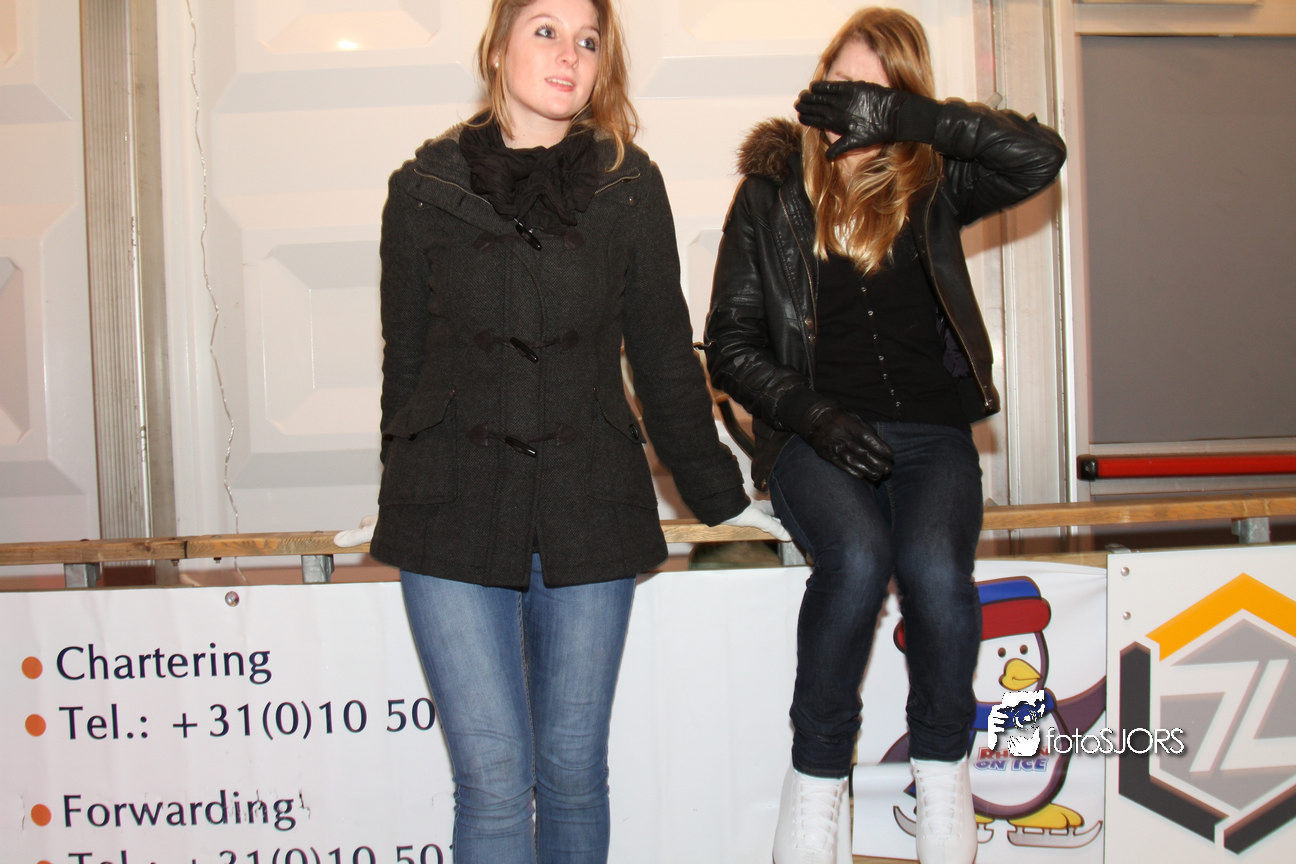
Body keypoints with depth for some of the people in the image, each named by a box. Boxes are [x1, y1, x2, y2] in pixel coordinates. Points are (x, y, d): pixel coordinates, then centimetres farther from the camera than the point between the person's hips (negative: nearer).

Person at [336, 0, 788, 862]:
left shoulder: (628, 185, 5)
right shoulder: (425, 187, 5)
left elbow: (664, 350, 11)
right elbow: (405, 359, 13)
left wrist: (717, 492, 15)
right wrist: (397, 500, 19)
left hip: (589, 511, 1)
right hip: (454, 512, 0)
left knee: (573, 770, 9)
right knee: (493, 775, -3)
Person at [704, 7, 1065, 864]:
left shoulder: (930, 185, 9)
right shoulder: (770, 193, 8)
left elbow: (1041, 156, -7)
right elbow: (731, 343, 6)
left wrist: (908, 117, -12)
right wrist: (810, 412, -11)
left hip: (930, 433, 1)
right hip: (815, 437, -1)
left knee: (934, 566, -30)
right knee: (856, 556, -32)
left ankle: (941, 766, -7)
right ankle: (818, 776, -14)